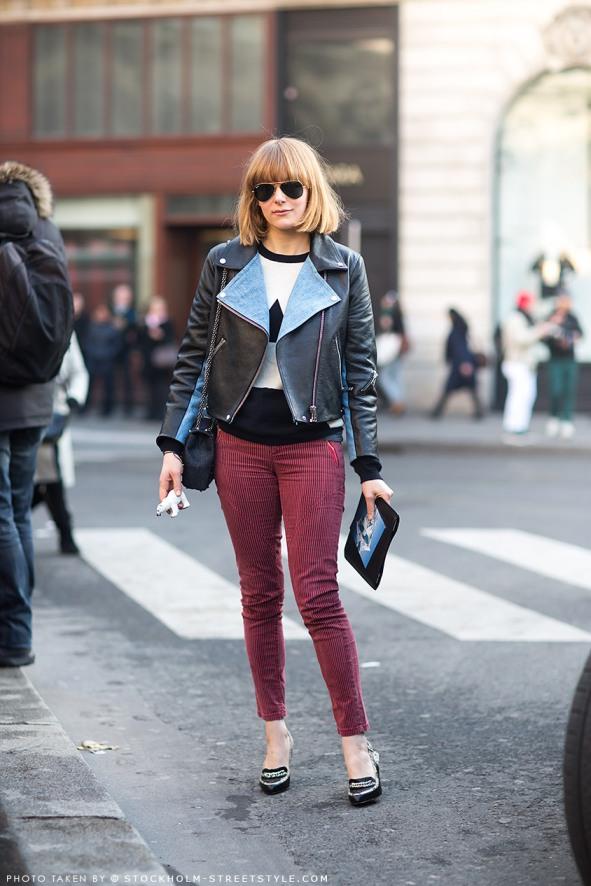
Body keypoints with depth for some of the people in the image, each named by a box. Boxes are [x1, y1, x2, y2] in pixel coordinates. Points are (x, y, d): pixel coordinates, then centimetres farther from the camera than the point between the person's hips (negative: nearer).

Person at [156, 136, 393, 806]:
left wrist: (368, 466, 0)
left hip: (313, 446, -2)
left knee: (317, 594, -8)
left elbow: (360, 371, 3)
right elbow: (193, 357, 9)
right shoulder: (226, 265, 4)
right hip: (240, 444, 2)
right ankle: (275, 732, 17)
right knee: (260, 596, 7)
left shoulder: (344, 269, 2)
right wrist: (173, 443, 2)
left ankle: (355, 739, 0)